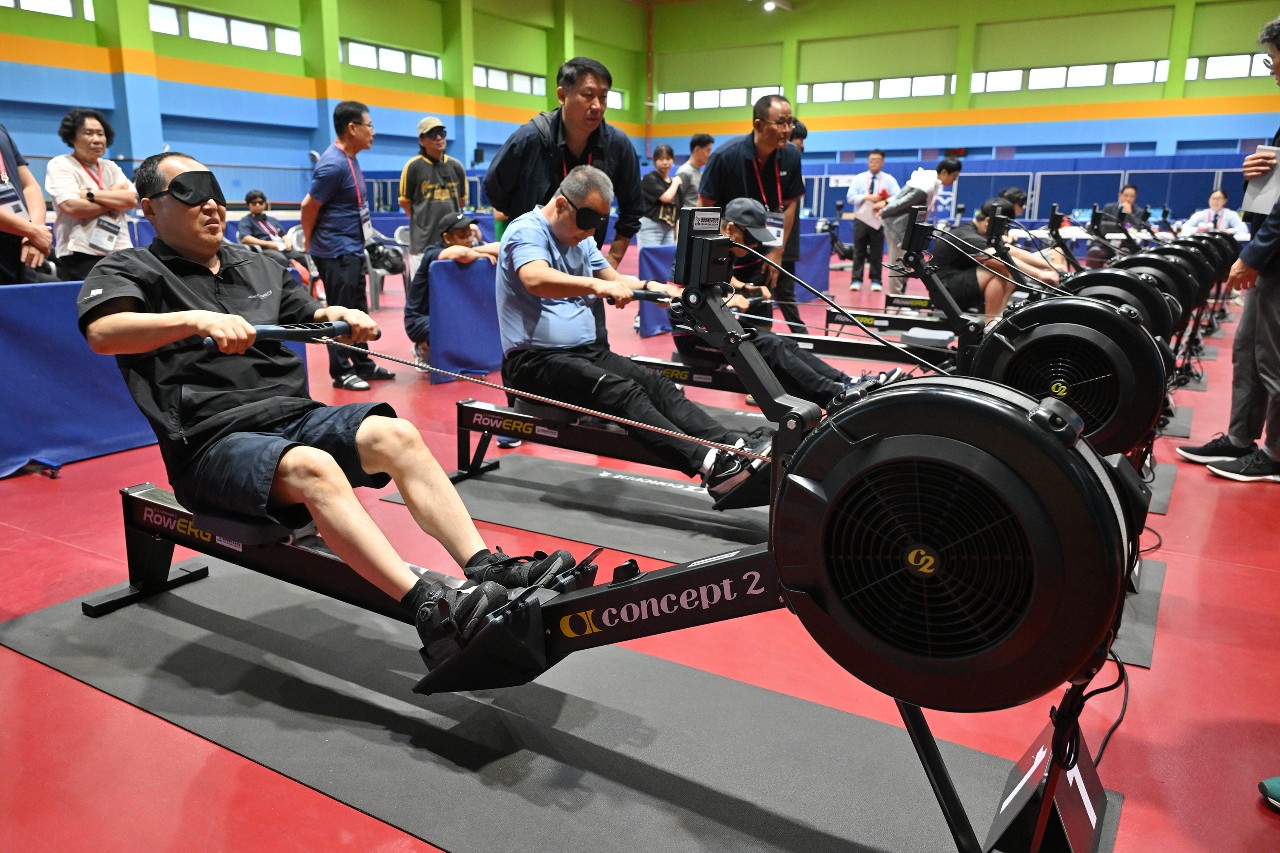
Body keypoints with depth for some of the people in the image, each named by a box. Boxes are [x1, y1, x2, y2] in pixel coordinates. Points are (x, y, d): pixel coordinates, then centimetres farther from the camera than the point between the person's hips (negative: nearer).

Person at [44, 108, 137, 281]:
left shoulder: (111, 167, 18)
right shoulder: (60, 165, 3)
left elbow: (132, 200, 1)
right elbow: (71, 206, -13)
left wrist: (90, 194, -8)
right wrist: (116, 201, -2)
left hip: (120, 252, 5)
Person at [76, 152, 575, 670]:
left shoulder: (258, 268, 24)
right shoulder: (128, 271, 6)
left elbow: (307, 318, 30)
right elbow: (101, 333, -14)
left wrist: (336, 316, 5)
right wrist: (196, 319, -30)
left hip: (296, 417, 6)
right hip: (214, 442, -5)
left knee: (397, 435, -22)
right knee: (311, 468, -36)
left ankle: (489, 569, -33)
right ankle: (429, 613, -48)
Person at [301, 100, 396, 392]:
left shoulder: (349, 159, 10)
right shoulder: (333, 164, -19)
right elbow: (309, 206, -15)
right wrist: (311, 242, -1)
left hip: (352, 249, 9)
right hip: (336, 251, -9)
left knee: (357, 310, 15)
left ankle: (363, 364, 25)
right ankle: (341, 372, 7)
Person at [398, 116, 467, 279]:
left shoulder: (456, 166, 9)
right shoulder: (413, 166, -2)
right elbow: (405, 202, 5)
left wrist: (449, 219, 15)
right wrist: (424, 220, 8)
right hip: (423, 241, -3)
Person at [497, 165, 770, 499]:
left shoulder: (581, 240, 17)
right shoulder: (527, 230, -10)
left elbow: (614, 279, 21)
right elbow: (535, 279, -31)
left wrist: (649, 288, -1)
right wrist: (595, 285, -46)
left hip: (586, 351, 8)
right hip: (535, 359, -8)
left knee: (657, 384, -16)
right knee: (625, 393, -30)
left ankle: (737, 448, -29)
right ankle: (710, 466, -42)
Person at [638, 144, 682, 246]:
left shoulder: (677, 185, 14)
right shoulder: (649, 179, -4)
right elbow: (666, 197, -18)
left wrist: (677, 238, 6)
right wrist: (675, 183, 0)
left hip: (669, 230, 6)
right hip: (649, 228, -6)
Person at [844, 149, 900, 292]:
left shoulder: (889, 179, 4)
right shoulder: (859, 178, 5)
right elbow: (850, 197, -4)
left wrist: (886, 201, -25)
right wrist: (867, 197, -17)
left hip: (879, 220, 0)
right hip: (861, 219, 0)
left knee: (877, 252, 3)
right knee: (859, 251, 2)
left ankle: (875, 281, 10)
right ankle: (856, 280, 6)